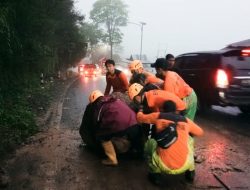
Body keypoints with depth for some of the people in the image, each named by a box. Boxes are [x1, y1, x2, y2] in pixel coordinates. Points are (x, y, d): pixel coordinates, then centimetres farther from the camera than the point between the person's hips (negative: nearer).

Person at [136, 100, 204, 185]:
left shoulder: (158, 116, 6)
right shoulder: (186, 120, 12)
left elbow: (140, 118, 20)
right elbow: (200, 132, 29)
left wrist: (140, 112, 43)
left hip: (164, 166, -2)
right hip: (185, 166, 2)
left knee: (149, 143, 24)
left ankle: (155, 174, 16)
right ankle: (190, 172, 28)